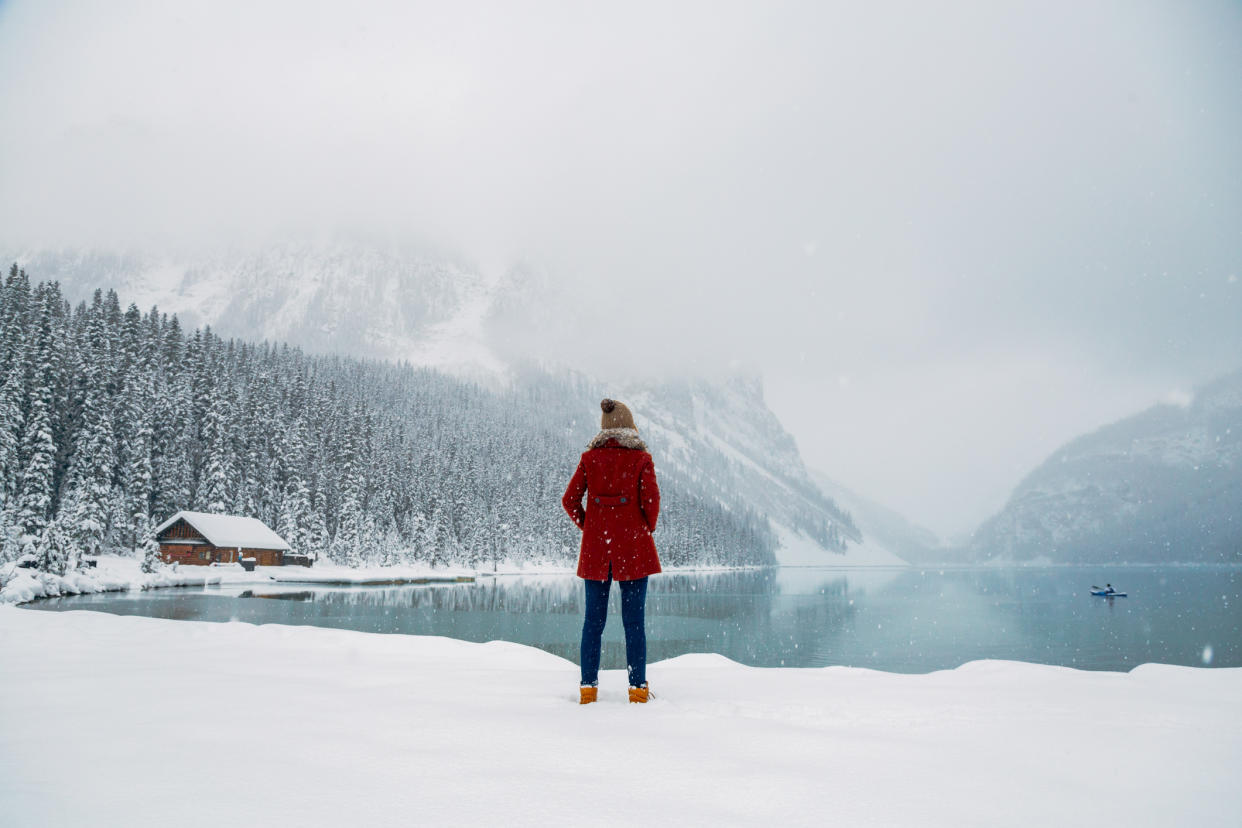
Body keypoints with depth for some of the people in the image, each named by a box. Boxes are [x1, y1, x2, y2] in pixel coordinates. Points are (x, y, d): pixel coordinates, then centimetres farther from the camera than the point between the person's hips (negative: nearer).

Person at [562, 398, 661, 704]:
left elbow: (570, 500, 0)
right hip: (633, 547, -2)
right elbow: (651, 500, -10)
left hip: (595, 546, 2)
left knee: (594, 619, 9)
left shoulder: (589, 458, 3)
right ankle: (637, 687, 7)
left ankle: (588, 686, 12)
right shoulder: (641, 458, -3)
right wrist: (646, 530, 6)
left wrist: (588, 527, 12)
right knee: (634, 620, 4)